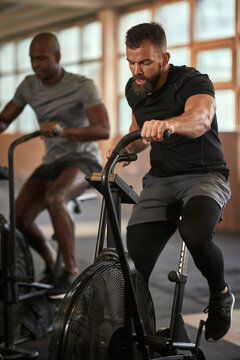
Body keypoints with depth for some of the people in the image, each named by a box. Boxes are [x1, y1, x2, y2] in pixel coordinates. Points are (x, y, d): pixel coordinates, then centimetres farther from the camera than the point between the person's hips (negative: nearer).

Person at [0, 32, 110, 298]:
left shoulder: (83, 86, -13)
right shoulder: (29, 86, 3)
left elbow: (103, 130, -25)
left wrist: (63, 131, -40)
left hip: (82, 161, -5)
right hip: (51, 163, 6)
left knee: (53, 199, -36)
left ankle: (71, 270, -21)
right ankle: (51, 263, 14)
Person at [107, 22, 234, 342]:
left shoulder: (192, 81, -16)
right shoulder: (134, 90, 4)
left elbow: (200, 118, -40)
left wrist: (169, 124, -61)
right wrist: (125, 148, 2)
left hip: (204, 176, -5)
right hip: (160, 180, 5)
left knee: (195, 234, -34)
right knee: (136, 259, -12)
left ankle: (221, 295, -3)